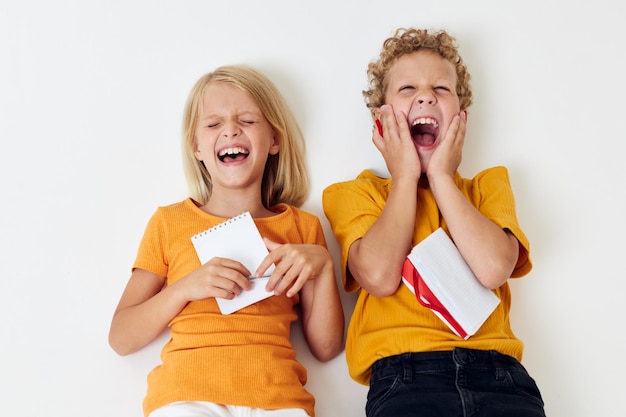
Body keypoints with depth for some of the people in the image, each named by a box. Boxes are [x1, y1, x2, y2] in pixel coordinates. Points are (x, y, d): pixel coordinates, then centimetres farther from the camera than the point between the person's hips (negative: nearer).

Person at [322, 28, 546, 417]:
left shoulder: (490, 184, 19)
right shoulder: (356, 193, 15)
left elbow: (493, 269, -3)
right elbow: (380, 277, -7)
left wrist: (439, 176, 5)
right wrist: (405, 177, 4)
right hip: (405, 374, -2)